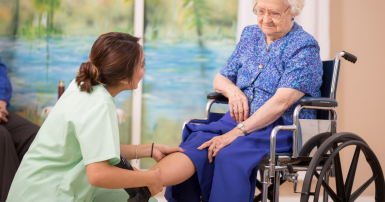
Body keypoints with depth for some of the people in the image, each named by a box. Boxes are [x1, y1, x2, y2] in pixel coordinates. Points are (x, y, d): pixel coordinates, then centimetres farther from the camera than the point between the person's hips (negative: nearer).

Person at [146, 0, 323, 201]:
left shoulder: (305, 47, -5)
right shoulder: (250, 35, 16)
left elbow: (282, 102, -17)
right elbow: (220, 79, 21)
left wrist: (236, 133, -23)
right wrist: (232, 90, -5)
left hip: (284, 128, -6)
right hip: (238, 121, 6)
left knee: (229, 156, -35)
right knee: (194, 145, -24)